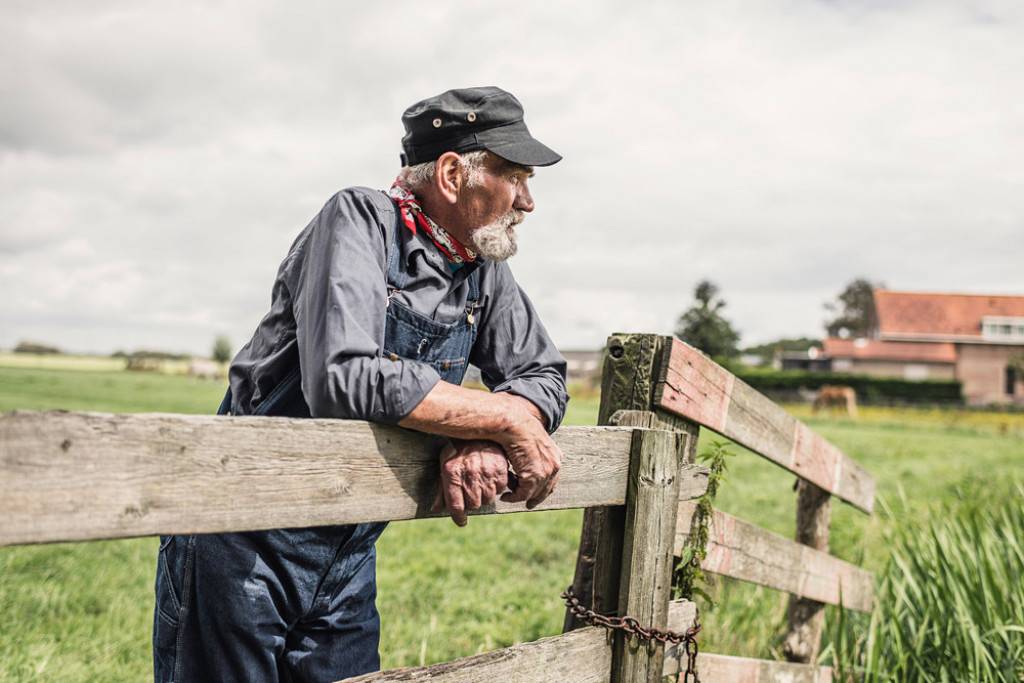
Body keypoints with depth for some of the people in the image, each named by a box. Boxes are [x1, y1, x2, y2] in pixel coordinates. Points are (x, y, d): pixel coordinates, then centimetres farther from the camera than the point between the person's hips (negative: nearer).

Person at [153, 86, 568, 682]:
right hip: (249, 543, -6)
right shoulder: (360, 221, -17)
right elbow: (346, 377, -31)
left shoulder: (485, 271, 3)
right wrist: (507, 421, -24)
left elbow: (544, 375, 5)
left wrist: (484, 443, -18)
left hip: (351, 554, 6)